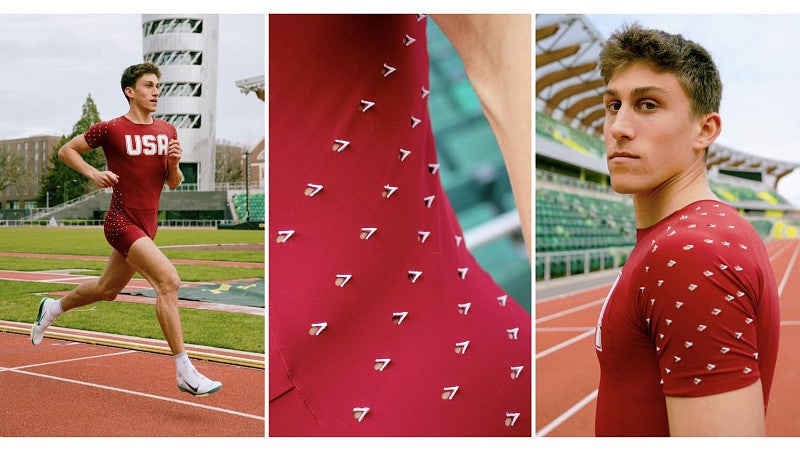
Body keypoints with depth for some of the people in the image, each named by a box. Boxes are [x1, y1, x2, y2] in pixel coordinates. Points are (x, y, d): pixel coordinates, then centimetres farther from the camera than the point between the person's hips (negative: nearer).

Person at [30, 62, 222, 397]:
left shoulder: (167, 131, 8)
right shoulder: (110, 129, -7)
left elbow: (173, 184, 12)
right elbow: (66, 150, 5)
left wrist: (174, 163, -8)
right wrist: (94, 173, -10)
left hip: (147, 225, 8)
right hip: (122, 223, -8)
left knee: (107, 290, 22)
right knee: (168, 280, -23)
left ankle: (52, 308, 52)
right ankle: (185, 372, -21)